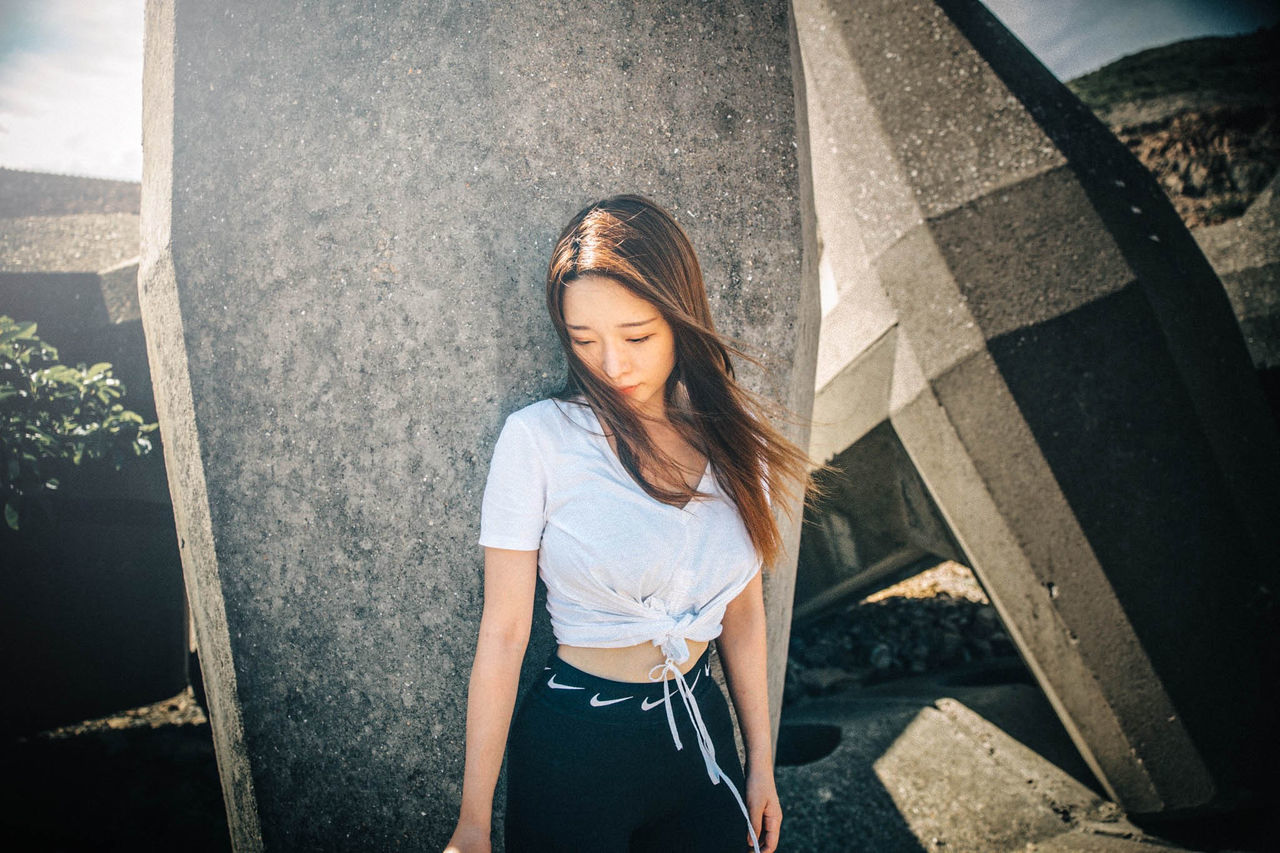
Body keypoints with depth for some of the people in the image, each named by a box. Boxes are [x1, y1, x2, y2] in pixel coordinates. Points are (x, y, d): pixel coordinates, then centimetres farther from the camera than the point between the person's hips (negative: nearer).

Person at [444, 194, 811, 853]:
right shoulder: (537, 438, -15)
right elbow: (503, 632, -13)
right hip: (575, 743, -4)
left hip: (700, 730, 4)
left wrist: (761, 764, 10)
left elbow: (742, 610, 6)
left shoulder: (733, 433, -2)